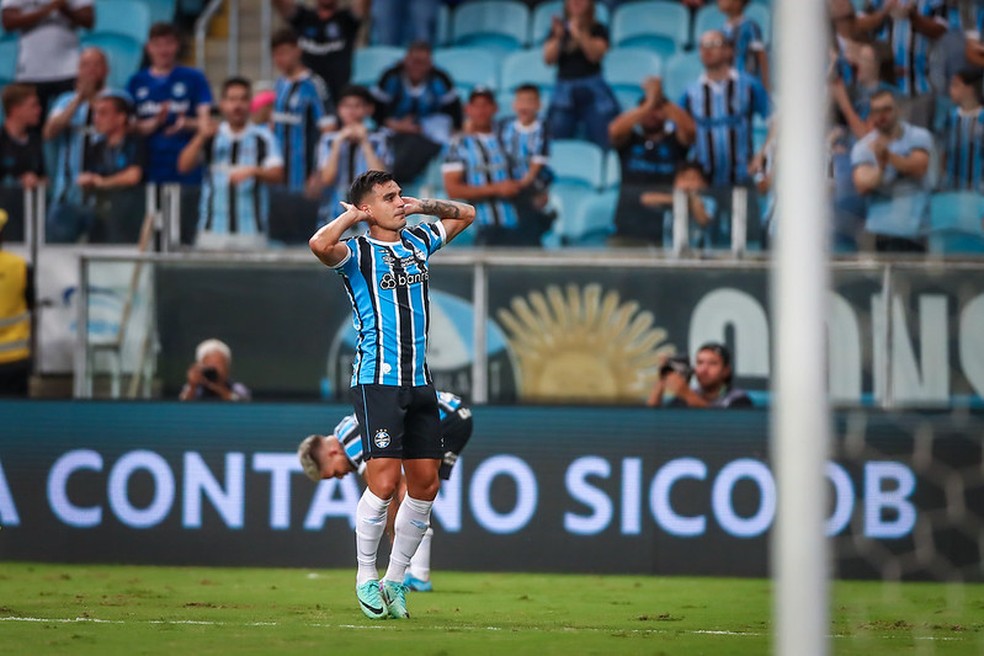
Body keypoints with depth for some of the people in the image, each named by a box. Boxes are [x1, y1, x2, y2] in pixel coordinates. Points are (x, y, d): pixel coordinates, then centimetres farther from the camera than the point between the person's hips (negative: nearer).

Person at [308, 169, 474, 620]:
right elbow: (320, 245, -28)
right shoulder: (357, 253, -5)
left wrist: (422, 207, 15)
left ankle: (395, 579, 17)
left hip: (419, 382, 7)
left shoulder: (418, 242, 14)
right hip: (377, 383, -6)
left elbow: (465, 215, 31)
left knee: (425, 485, 5)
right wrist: (354, 216, -10)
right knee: (384, 483, -13)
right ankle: (365, 578, 3)